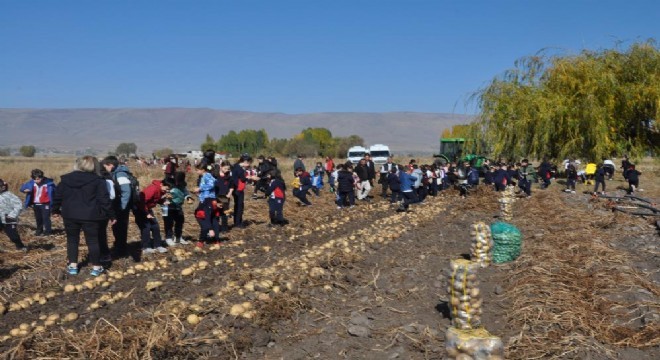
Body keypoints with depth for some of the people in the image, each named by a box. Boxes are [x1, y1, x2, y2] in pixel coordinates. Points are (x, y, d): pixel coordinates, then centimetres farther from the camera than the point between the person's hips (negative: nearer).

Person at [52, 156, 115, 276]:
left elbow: (57, 196, 10)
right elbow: (104, 200, -9)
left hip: (70, 215, 3)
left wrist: (55, 210, 25)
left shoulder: (66, 179, 5)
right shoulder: (98, 181, -6)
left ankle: (73, 266, 17)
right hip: (90, 216, -2)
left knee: (72, 240, 16)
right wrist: (111, 215, -2)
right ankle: (96, 267, 9)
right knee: (92, 241, 6)